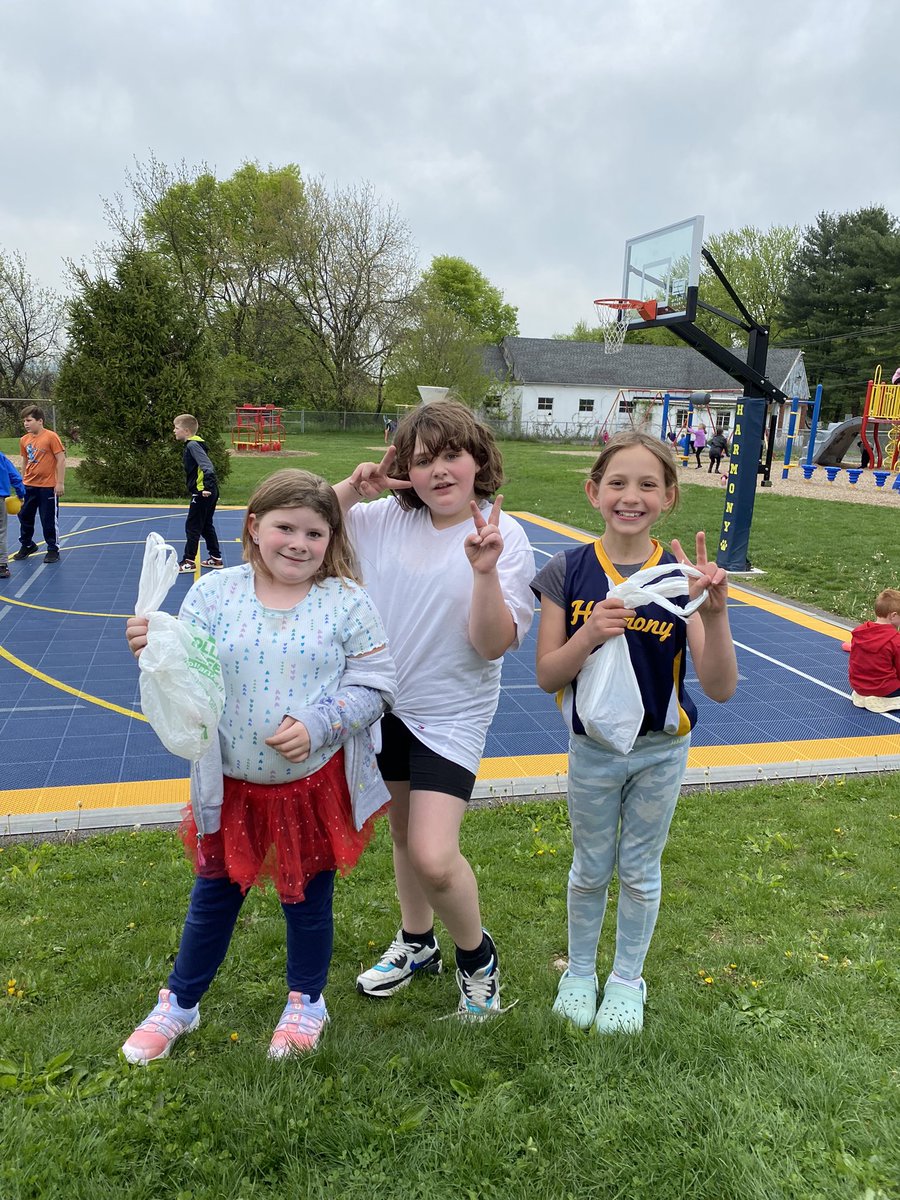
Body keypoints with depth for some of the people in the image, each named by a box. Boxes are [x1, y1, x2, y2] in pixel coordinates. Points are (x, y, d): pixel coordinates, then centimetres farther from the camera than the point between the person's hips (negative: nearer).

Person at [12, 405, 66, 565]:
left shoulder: (51, 437, -12)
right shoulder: (24, 440, 6)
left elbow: (61, 459, -12)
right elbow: (25, 461, 17)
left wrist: (60, 483, -14)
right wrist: (22, 482, 17)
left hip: (48, 487, -6)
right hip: (29, 486, 6)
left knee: (49, 520, 1)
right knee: (24, 516, 14)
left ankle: (53, 550, 15)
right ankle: (27, 545, 32)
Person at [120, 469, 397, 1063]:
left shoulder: (346, 603, -10)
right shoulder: (213, 593, -5)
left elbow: (376, 686, -10)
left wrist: (317, 723, -22)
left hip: (317, 783, -1)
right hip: (232, 785, 2)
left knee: (308, 895, 17)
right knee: (215, 893, 19)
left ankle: (307, 1001, 43)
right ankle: (180, 1003, 43)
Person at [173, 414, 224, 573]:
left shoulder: (193, 445, -14)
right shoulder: (195, 444, 15)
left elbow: (207, 466, -25)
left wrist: (207, 486, -32)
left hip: (202, 493, -10)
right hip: (210, 492, 10)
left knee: (192, 527, -1)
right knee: (206, 526, 18)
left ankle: (189, 561, 5)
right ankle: (216, 558, 23)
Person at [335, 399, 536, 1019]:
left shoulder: (506, 537, -15)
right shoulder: (385, 516, -3)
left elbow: (492, 645, -19)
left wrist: (485, 571, -33)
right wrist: (351, 490, -12)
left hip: (451, 716, -5)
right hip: (386, 701, 5)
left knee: (434, 857, -14)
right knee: (404, 829, 20)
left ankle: (477, 955, 18)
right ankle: (416, 944, 46)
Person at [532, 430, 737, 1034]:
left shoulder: (682, 576, -15)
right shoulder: (568, 572, -14)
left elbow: (721, 687, -19)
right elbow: (547, 676, -13)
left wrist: (716, 612, -34)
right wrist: (590, 634, -31)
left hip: (661, 751, 0)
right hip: (592, 748, 0)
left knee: (640, 871, 18)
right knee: (591, 870, 18)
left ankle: (627, 980, 42)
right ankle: (580, 973, 43)